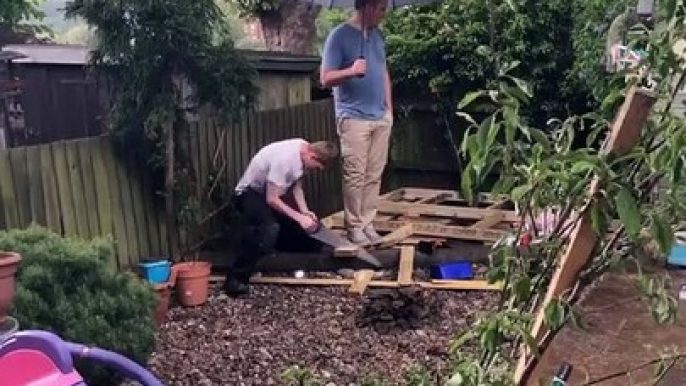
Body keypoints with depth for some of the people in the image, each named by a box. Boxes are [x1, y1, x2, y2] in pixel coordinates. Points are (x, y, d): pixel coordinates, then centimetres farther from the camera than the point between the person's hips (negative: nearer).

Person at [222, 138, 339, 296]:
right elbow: (271, 200, -31)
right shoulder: (284, 159, -34)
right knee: (270, 229, -35)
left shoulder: (304, 149, -8)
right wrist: (299, 217, -28)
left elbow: (296, 186, 2)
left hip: (270, 193, 9)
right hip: (249, 193, -9)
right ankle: (235, 279, -28)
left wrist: (305, 212, -11)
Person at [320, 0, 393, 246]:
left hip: (381, 117, 6)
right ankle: (354, 225, 7)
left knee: (374, 175, 7)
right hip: (354, 118, -6)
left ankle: (367, 222, 16)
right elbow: (325, 79, -10)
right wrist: (351, 71, -27)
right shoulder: (339, 35, -7)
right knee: (355, 175, -3)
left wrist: (389, 107, 14)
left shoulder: (377, 35, 14)